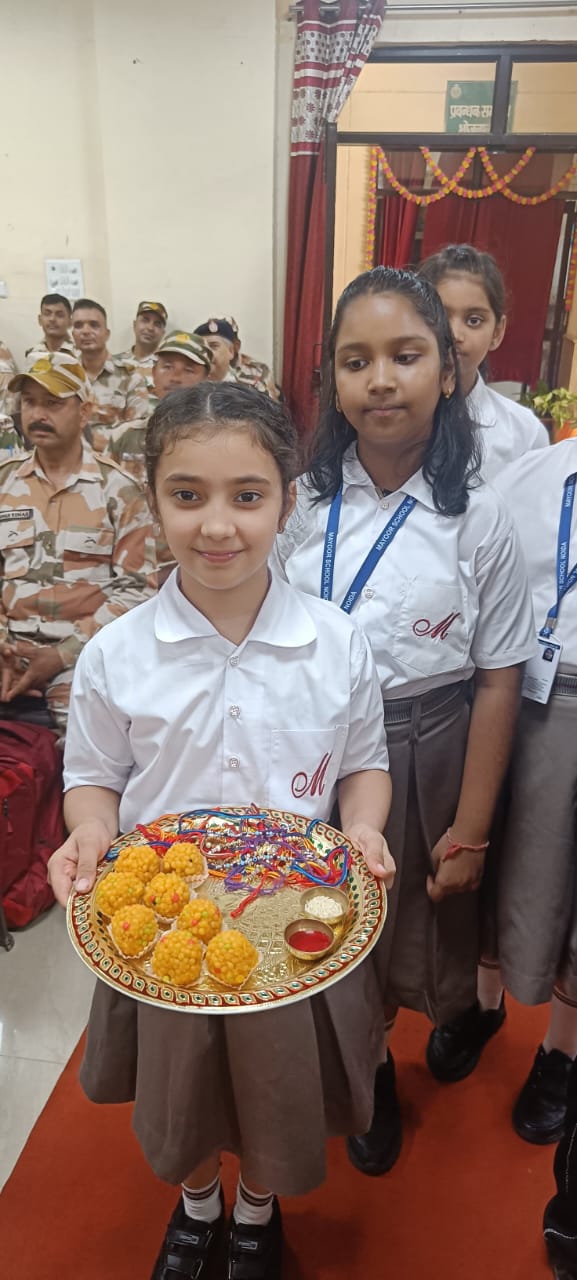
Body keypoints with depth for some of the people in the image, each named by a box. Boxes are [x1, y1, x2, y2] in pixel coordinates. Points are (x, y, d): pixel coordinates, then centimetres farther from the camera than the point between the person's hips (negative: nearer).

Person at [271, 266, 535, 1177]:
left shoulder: (478, 520, -11)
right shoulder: (302, 502, -6)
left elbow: (498, 683, -8)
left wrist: (470, 834, -7)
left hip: (424, 758, -1)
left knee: (413, 929, 18)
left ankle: (375, 1071, 51)